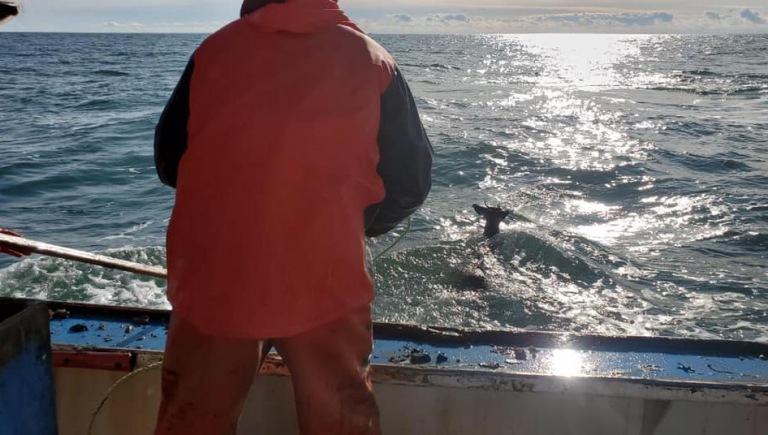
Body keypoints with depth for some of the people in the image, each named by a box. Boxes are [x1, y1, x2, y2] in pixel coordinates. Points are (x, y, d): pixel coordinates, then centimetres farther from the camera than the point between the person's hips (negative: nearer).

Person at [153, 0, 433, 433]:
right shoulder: (372, 62, -2)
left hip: (214, 280, 2)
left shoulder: (215, 49, 1)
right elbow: (410, 183, -1)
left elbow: (168, 161, 10)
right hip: (325, 285, -1)